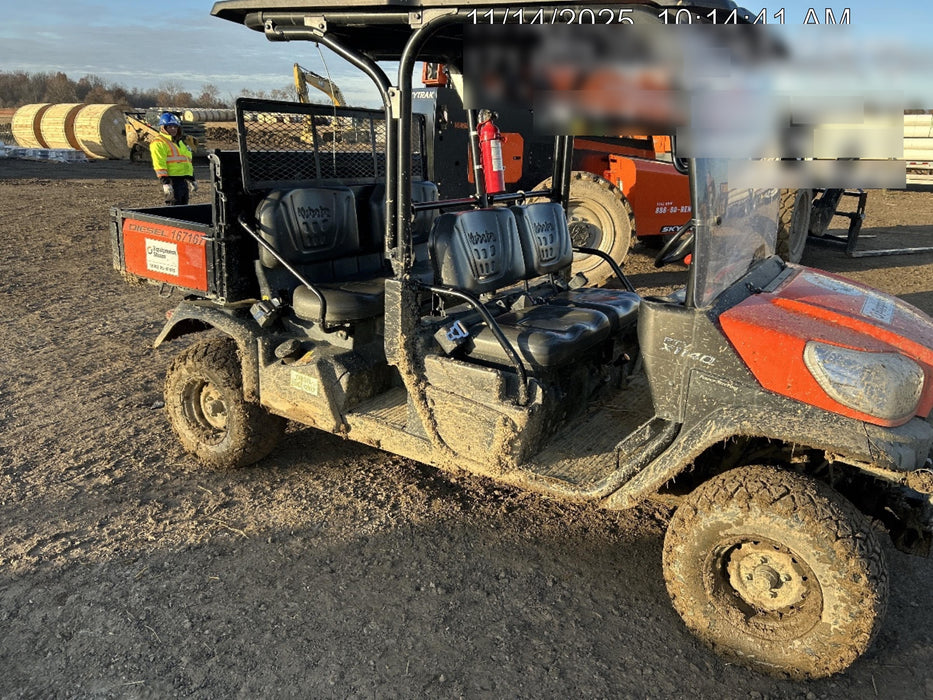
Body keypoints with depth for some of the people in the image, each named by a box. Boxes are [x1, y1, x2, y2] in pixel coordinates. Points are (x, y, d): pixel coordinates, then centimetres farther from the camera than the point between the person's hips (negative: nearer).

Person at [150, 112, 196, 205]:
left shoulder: (179, 142, 23)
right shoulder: (159, 143, -6)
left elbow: (187, 163, 28)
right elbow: (159, 165, -15)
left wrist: (192, 180, 24)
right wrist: (165, 183, -23)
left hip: (184, 180, 9)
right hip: (172, 180, -9)